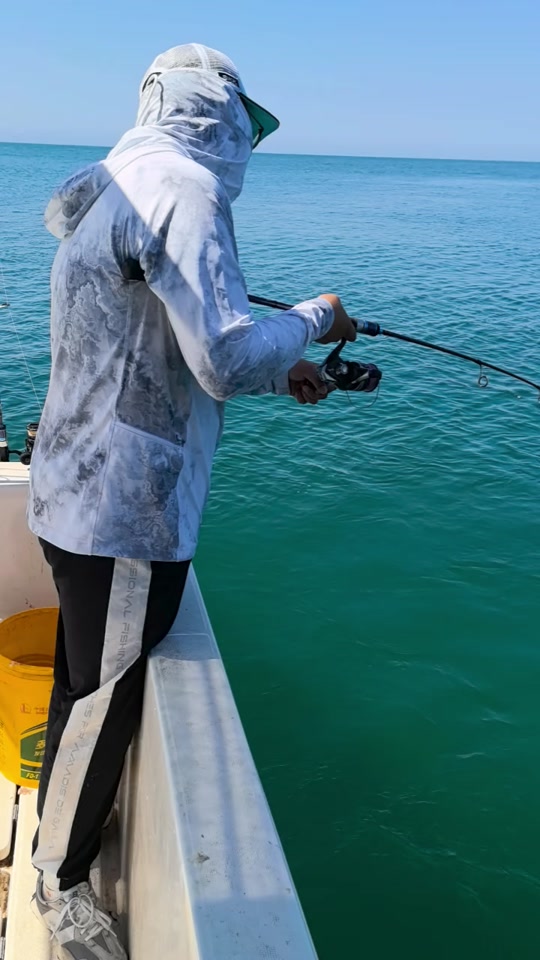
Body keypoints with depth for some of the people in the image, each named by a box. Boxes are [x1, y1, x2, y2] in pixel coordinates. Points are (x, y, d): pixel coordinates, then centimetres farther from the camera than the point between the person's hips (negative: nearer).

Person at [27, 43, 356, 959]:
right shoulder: (183, 184, -16)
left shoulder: (117, 188, 17)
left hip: (85, 492, 10)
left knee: (87, 679, 24)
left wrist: (279, 376, 17)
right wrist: (312, 318, -6)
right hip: (124, 507, -10)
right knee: (104, 696, 7)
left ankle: (62, 820, 46)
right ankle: (61, 879, 28)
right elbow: (226, 357, -24)